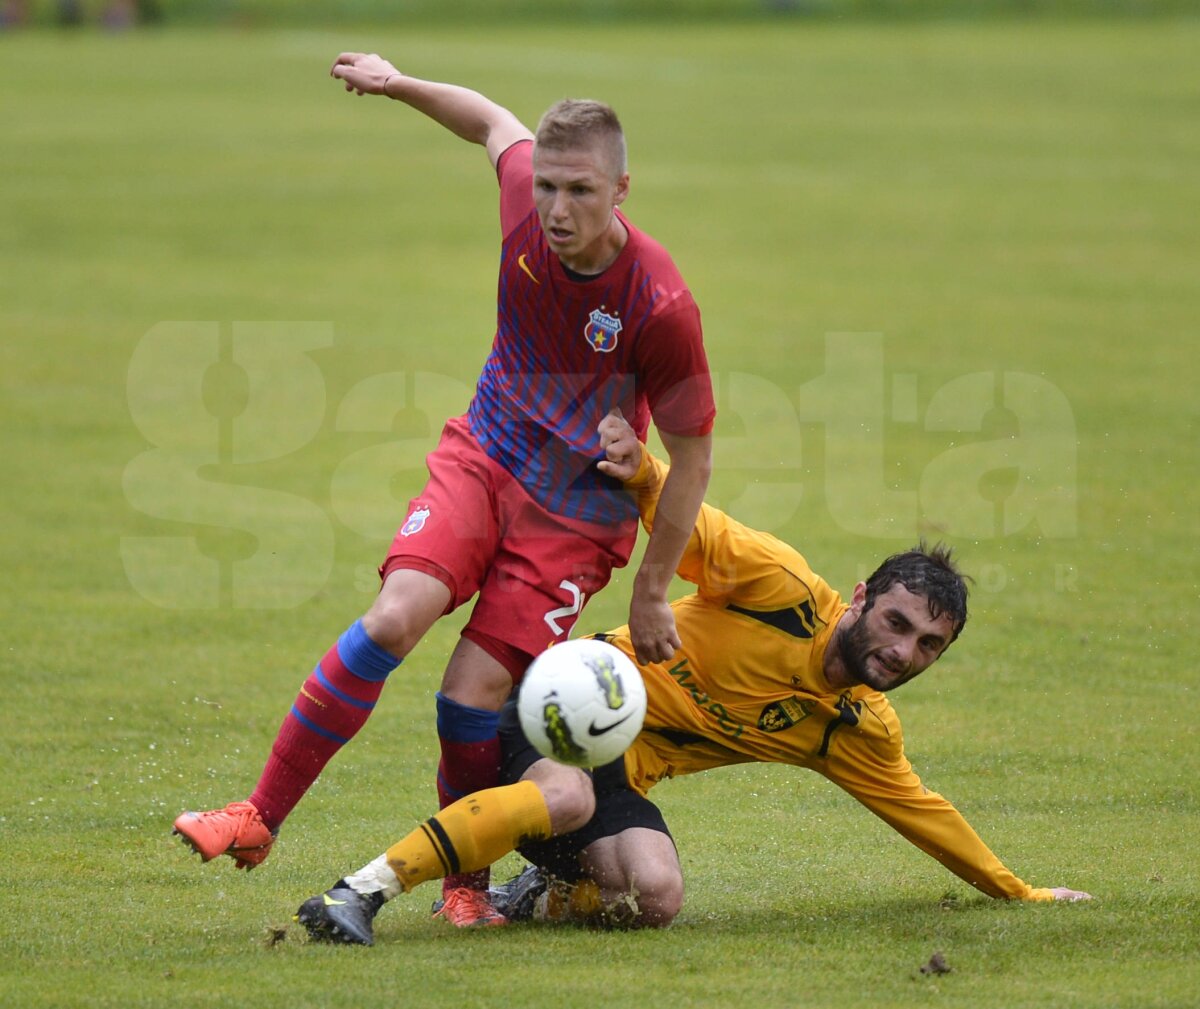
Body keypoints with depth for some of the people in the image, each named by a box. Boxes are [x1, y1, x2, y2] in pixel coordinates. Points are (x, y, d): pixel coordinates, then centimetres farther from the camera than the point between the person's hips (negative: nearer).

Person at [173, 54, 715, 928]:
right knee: (396, 617, -19)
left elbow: (693, 460, -14)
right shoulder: (525, 197, -14)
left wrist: (651, 594, -8)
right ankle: (261, 817, -11)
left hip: (579, 511, -4)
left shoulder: (661, 306, -27)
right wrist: (399, 84, 7)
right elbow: (495, 122, 13)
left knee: (473, 694, -13)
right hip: (483, 457, 4)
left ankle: (467, 882, 12)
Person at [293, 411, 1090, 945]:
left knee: (656, 899, -27)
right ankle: (360, 893, -40)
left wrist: (1018, 892, 24)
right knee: (568, 796, -39)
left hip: (626, 772, 5)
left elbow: (921, 811, 19)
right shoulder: (782, 585, -11)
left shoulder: (862, 732, 5)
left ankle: (538, 895, 2)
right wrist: (639, 470, -35)